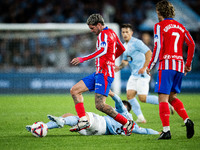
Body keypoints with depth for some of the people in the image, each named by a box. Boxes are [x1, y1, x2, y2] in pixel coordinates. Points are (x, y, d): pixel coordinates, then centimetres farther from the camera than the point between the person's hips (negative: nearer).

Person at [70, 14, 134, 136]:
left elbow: (103, 50, -29)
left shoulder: (104, 34, -11)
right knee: (75, 90, 8)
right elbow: (122, 49, 30)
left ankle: (127, 123, -6)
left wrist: (83, 59, -30)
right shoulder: (111, 33, 18)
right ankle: (83, 121, -2)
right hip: (99, 73, 11)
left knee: (100, 105, -18)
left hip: (104, 73, -11)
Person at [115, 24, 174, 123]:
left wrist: (144, 68, -21)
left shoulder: (136, 42, -11)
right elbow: (125, 60, 28)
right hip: (134, 75, 9)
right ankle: (140, 118, 1)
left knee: (142, 98, -14)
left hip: (142, 74, -9)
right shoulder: (124, 46, 16)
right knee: (129, 95, -3)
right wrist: (119, 67, 8)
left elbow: (149, 53, -17)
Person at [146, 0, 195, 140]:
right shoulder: (180, 26, 16)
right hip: (180, 65, 6)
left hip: (166, 65, -6)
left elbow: (158, 47, -9)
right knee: (172, 97, 17)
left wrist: (150, 66, -2)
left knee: (163, 98, -5)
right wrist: (188, 64, 16)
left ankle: (166, 130, -13)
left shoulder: (160, 26, -1)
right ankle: (187, 120, -2)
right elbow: (191, 44, 9)